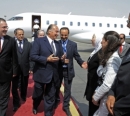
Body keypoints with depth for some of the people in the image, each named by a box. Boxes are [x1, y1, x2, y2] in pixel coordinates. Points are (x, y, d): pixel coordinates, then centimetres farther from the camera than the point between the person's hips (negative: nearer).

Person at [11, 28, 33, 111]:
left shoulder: (28, 44, 2)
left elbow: (30, 57, 0)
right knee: (14, 87, 5)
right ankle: (16, 103, 19)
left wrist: (31, 68, -5)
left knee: (24, 85, 18)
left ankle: (23, 96, 44)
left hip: (25, 68, 2)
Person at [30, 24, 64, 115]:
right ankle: (35, 107, 48)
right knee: (38, 94, 17)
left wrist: (61, 58, -9)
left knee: (51, 96, 12)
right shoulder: (39, 41, -8)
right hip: (41, 73, -4)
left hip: (54, 74, 4)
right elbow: (33, 56, -15)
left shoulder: (58, 44, 10)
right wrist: (47, 59, -22)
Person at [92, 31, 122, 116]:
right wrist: (96, 92, 6)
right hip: (104, 95, 9)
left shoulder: (113, 59, -21)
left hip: (108, 98, -9)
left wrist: (96, 97, -13)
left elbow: (107, 84, -26)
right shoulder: (108, 57, 10)